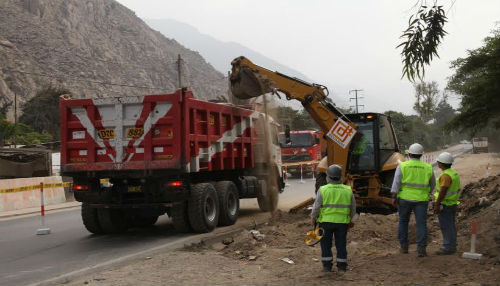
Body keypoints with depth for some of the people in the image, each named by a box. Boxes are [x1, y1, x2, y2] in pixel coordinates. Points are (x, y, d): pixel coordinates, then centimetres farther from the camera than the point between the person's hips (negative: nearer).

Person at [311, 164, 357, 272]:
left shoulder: (323, 190, -8)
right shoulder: (348, 190, 1)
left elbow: (316, 207, -5)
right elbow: (353, 208, 10)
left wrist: (313, 219, 9)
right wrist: (351, 221, 22)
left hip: (326, 221, -2)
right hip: (342, 222, 2)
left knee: (326, 244, 8)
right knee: (341, 244, 10)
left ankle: (327, 265, 10)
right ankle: (342, 266, 13)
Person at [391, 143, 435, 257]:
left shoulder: (402, 166, -4)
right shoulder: (428, 168, 3)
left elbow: (396, 182, -11)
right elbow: (432, 184, 14)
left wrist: (394, 197, -11)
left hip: (405, 198, 0)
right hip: (421, 200, 1)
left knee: (403, 221, 15)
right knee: (421, 224, 1)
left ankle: (404, 246, 17)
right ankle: (421, 248, -8)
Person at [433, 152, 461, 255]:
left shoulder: (446, 175, -21)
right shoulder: (453, 173, 9)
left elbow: (443, 191, -24)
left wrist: (437, 205, -22)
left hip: (444, 204, -10)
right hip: (452, 203, 10)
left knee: (446, 226, -4)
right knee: (450, 225, 13)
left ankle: (449, 247, -2)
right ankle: (452, 246, 19)